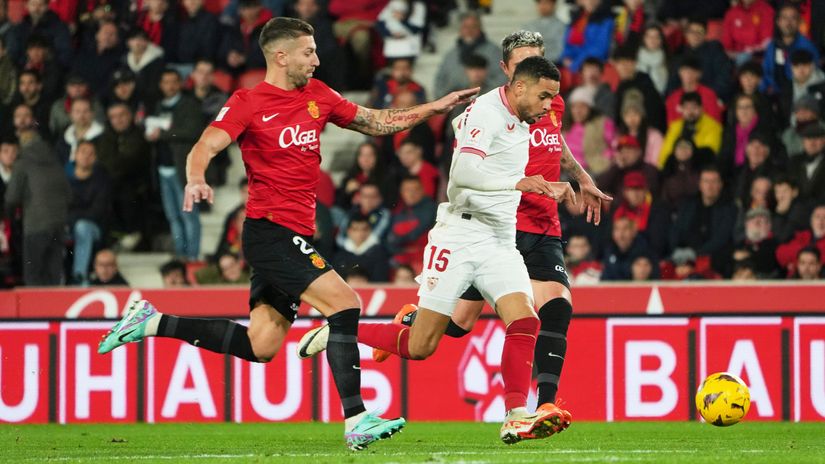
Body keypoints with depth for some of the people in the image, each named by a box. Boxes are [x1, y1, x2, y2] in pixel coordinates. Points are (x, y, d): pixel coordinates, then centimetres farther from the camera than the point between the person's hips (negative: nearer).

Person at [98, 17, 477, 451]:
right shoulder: (248, 102, -7)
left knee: (260, 346, 8)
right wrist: (196, 180, -37)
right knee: (345, 304, -19)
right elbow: (205, 147, -16)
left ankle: (153, 322, 19)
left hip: (293, 236, 8)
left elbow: (375, 122, 22)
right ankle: (355, 421, -19)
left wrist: (434, 108, 16)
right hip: (271, 231, -8)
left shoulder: (317, 96, 13)